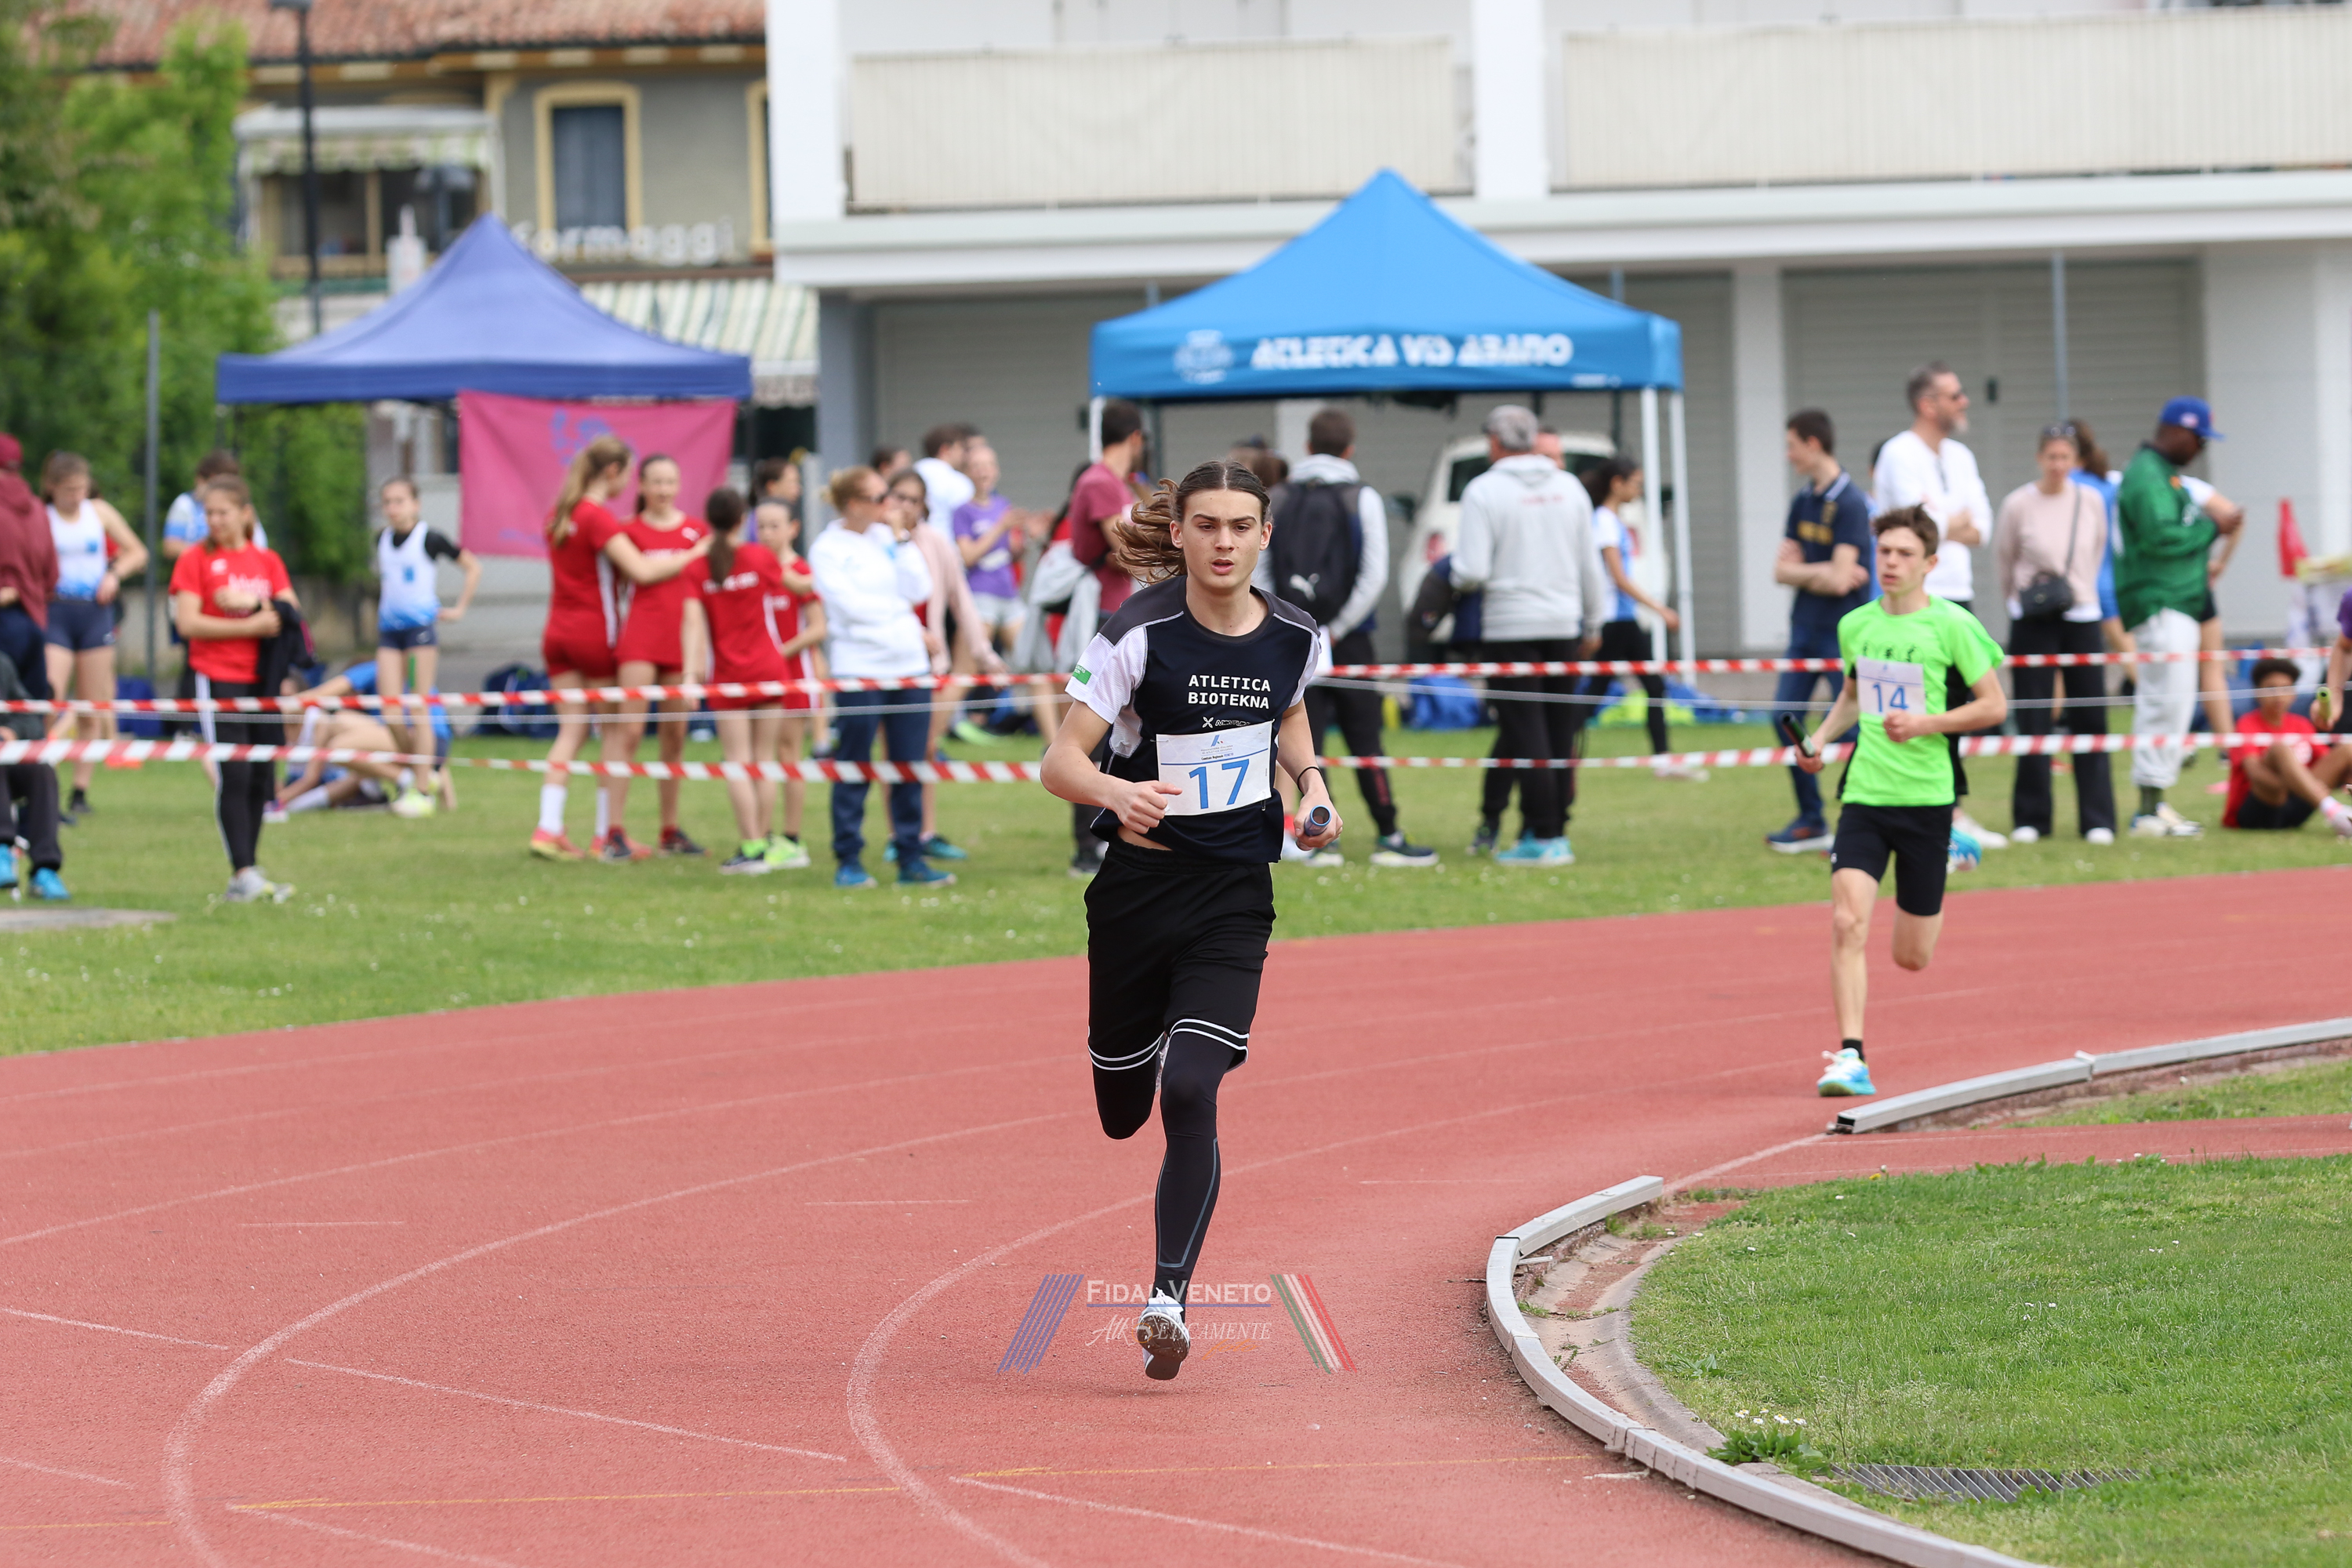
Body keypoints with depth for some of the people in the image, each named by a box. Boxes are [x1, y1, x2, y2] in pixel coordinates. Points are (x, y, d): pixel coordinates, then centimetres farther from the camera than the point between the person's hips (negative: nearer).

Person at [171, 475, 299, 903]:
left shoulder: (267, 561, 12)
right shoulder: (194, 560, 0)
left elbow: (292, 612, 4)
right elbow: (188, 623, -10)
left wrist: (253, 603, -14)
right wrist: (251, 626, -13)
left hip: (262, 676, 5)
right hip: (219, 677, -5)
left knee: (261, 777, 5)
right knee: (234, 775, -12)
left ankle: (246, 875, 13)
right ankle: (244, 873, -14)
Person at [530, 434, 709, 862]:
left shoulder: (559, 515, 11)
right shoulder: (599, 519, -14)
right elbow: (641, 571, -22)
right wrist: (694, 555, -14)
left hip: (558, 633, 7)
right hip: (595, 631, -7)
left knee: (571, 730, 7)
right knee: (614, 730, 3)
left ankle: (548, 827, -6)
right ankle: (607, 834, 2)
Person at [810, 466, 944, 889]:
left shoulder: (889, 537, 12)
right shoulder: (827, 549, -3)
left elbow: (918, 590, 3)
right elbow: (851, 605, -12)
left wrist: (900, 540, -1)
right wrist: (900, 616, -4)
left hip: (908, 664, 5)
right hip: (859, 669, -5)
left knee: (910, 767, 6)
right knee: (854, 770, -1)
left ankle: (911, 858, 11)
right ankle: (848, 860, 6)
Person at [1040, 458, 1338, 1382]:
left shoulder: (1295, 639, -2)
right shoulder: (1141, 636, -14)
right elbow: (1062, 759, -16)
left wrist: (1312, 784, 4)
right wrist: (1114, 792, -37)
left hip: (1234, 898, 1)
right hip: (1137, 884, -1)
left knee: (1191, 1094, -16)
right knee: (1121, 1113, 12)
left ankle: (1169, 1296, -12)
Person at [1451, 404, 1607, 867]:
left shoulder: (1484, 491, -9)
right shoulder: (1568, 487, 6)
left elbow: (1472, 572, -14)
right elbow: (1590, 565, 12)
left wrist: (1457, 577, 9)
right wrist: (1592, 624, 22)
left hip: (1511, 628, -5)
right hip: (1564, 626, 5)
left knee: (1525, 732, -3)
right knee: (1559, 734, 10)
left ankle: (1544, 835, -7)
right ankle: (1554, 830, 12)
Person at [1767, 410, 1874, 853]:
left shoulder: (1850, 504, -13)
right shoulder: (1803, 500, 11)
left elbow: (1839, 580, -19)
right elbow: (1782, 570, 10)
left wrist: (1801, 573, -2)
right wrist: (1822, 573, -6)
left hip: (1841, 633, -8)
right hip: (1805, 629, 8)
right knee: (1786, 717, 5)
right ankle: (1811, 821, 15)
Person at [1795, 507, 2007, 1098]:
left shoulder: (1952, 626, -7)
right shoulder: (1855, 625, 5)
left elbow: (1993, 705, -3)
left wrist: (1925, 723, -15)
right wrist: (1820, 738, 6)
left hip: (1926, 798, -2)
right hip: (1864, 794, 2)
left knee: (1911, 957, 8)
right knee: (1847, 922, -18)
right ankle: (1850, 1057, -17)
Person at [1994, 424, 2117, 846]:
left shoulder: (2091, 502, -1)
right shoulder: (2018, 504, -7)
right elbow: (2003, 561, 7)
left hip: (2082, 619, 2)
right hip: (2033, 622, -2)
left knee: (2090, 720, 1)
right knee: (2033, 721, -1)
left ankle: (2097, 820, 6)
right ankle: (2030, 819, 9)